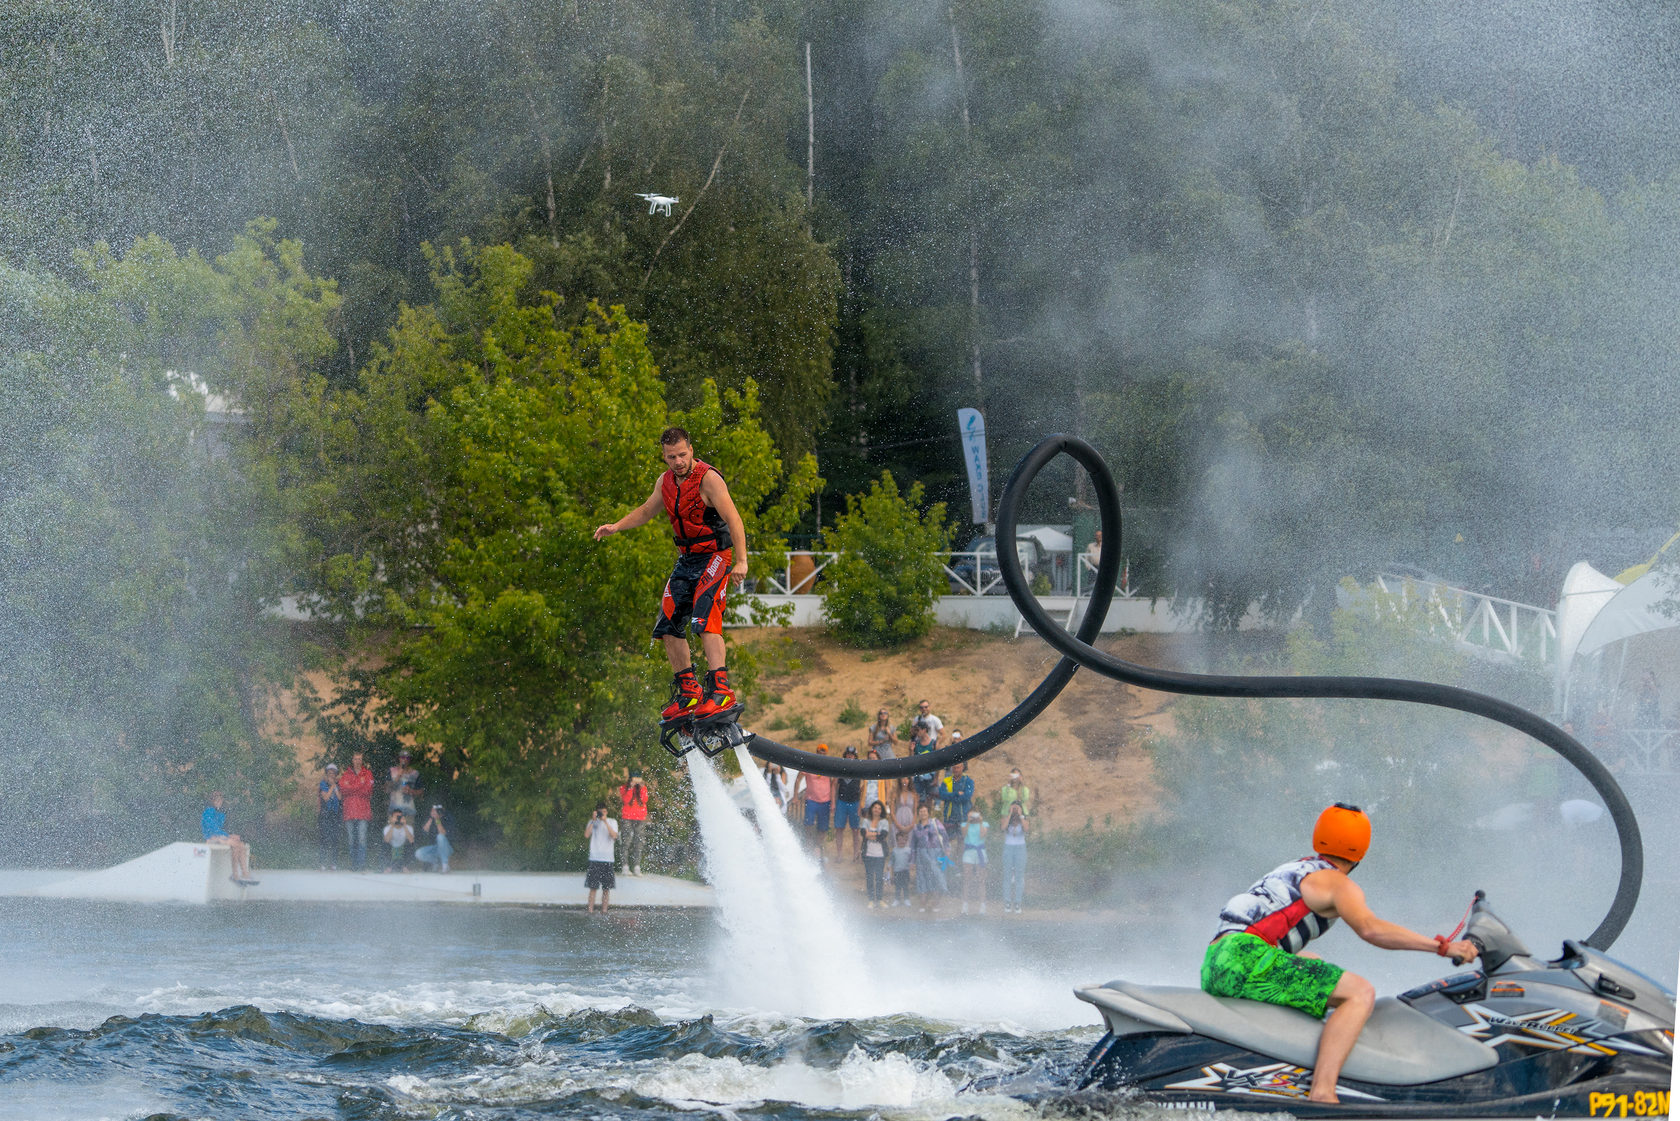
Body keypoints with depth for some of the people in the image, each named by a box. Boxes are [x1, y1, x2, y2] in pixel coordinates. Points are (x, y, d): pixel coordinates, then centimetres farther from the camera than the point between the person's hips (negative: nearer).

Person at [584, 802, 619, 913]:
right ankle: (590, 909, -3)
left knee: (606, 887, 2)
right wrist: (593, 820, -12)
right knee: (593, 887, -4)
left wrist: (605, 822, -14)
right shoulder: (593, 822, 7)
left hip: (607, 858, 1)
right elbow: (586, 834, -8)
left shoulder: (612, 822, 7)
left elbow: (614, 836, -9)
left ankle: (604, 910, 8)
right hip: (595, 858, -1)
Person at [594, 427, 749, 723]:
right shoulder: (665, 482, 6)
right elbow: (646, 511, 25)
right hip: (686, 560, 8)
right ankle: (688, 693, 13)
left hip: (715, 557, -8)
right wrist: (616, 527, 11)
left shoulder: (708, 479, -17)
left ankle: (720, 690, -31)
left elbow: (734, 520, -24)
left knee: (704, 621, -25)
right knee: (669, 626, 4)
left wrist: (741, 561, -33)